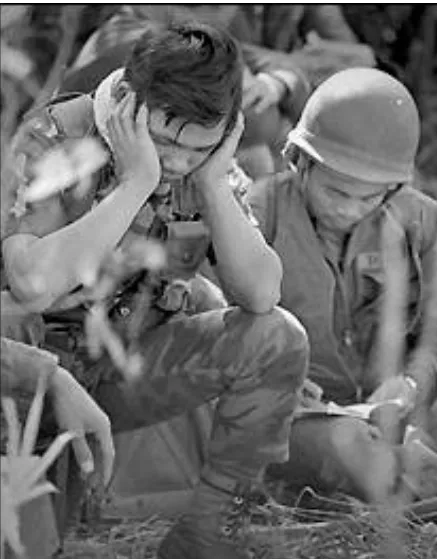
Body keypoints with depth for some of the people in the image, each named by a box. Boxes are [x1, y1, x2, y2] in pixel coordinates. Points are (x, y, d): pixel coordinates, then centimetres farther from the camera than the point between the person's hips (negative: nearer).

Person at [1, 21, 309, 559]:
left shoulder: (213, 168, -4)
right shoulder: (52, 141, -19)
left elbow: (260, 296, -15)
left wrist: (213, 183, -24)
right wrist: (136, 184, -34)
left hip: (137, 366, 5)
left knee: (278, 340, -17)